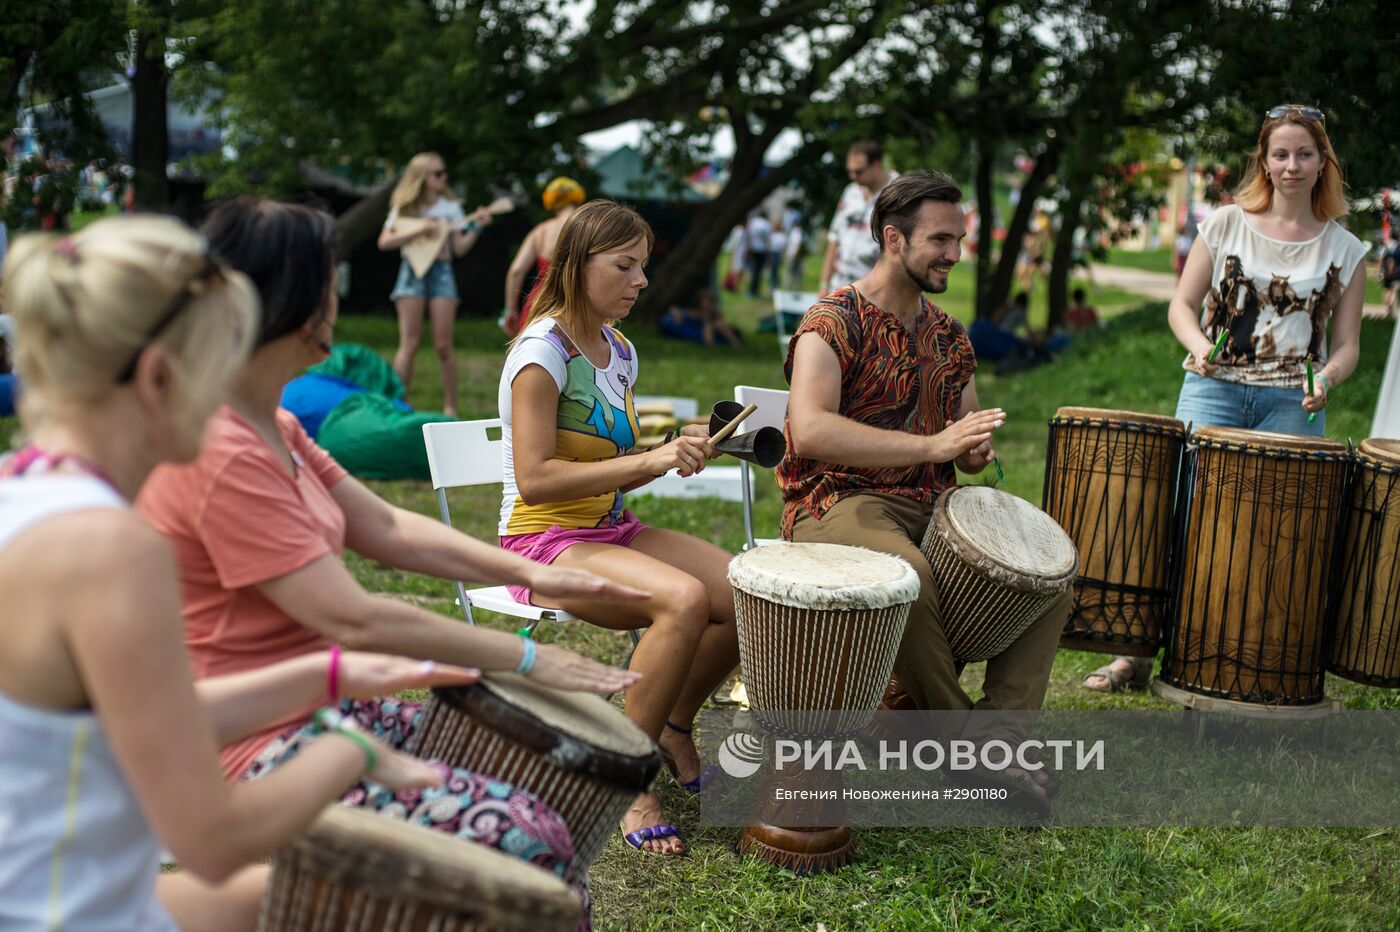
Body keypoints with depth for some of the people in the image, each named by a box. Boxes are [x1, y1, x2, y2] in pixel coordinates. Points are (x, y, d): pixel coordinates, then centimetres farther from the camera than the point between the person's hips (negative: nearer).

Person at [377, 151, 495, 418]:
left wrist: (476, 227, -9)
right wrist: (418, 231, -13)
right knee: (410, 343, -6)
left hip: (441, 272, 1)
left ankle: (450, 408, 6)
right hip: (413, 272, -1)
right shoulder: (405, 208, 4)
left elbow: (459, 249, 4)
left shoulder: (450, 207, 8)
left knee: (443, 345, -3)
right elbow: (384, 242, -5)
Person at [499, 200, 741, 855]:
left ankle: (674, 728, 12)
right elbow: (534, 480, -22)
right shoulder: (542, 350, -14)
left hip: (611, 531, 8)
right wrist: (646, 461, -24)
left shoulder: (620, 352, 12)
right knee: (684, 599, -32)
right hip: (544, 541, -8)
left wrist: (672, 452, -2)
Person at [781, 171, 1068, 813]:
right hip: (839, 502, -7)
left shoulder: (949, 336, 15)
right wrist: (933, 446, -28)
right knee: (909, 575, -36)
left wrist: (976, 452, -2)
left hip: (931, 505, 7)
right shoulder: (833, 322, -7)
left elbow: (966, 440, 25)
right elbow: (811, 429, -24)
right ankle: (959, 738, -14)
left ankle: (998, 730, -12)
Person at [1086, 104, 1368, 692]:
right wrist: (1199, 345, -14)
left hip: (1291, 403, 1)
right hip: (1214, 388, -1)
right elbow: (1182, 305, 7)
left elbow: (1347, 345, 9)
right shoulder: (1225, 224, 7)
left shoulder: (1344, 250, 8)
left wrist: (1324, 380, -13)